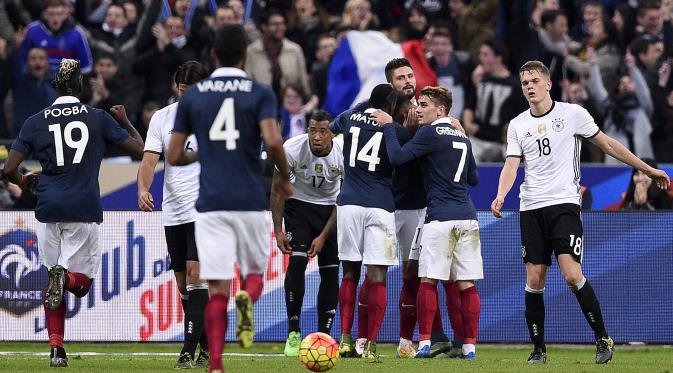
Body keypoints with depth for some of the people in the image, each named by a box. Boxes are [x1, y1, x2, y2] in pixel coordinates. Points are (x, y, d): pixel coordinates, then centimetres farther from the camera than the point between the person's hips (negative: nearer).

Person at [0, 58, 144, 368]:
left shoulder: (36, 122, 5)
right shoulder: (99, 118, 2)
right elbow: (140, 150, 7)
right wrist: (125, 121, 25)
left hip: (49, 209, 1)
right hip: (85, 210, -1)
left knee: (53, 279, 14)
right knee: (82, 282, 8)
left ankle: (56, 348, 3)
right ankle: (66, 278, -29)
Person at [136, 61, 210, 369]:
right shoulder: (162, 118, 6)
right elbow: (149, 159, -1)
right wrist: (143, 189, -20)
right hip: (173, 213, 4)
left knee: (195, 275, -16)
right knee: (183, 285, 8)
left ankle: (189, 351, -20)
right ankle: (207, 346, 20)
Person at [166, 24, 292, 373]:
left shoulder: (192, 95, 7)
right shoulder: (260, 93, 1)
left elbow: (174, 156, 8)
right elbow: (273, 142, -14)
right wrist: (284, 177, 4)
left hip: (211, 203, 1)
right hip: (251, 201, -1)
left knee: (218, 288, 1)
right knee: (255, 274, 16)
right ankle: (247, 299, -21)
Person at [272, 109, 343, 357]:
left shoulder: (343, 155, -22)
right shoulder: (292, 150, -23)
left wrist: (323, 237, -15)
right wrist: (278, 231, -11)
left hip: (330, 209, 1)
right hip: (299, 205, -1)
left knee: (331, 270, -7)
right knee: (297, 261, -19)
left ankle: (324, 335, 0)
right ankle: (293, 333, -14)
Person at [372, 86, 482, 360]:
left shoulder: (431, 133, -5)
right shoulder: (462, 138, 16)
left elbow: (397, 157, -12)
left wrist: (388, 126, 0)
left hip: (440, 217, -6)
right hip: (467, 217, 6)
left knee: (428, 281, -2)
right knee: (467, 284, 4)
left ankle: (424, 343, -8)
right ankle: (470, 345, 2)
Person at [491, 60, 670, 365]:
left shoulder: (572, 113, 2)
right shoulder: (517, 125, 10)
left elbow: (608, 145, 8)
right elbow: (511, 165, 3)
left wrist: (648, 169, 8)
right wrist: (501, 195, -17)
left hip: (564, 204, -3)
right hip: (531, 208, 3)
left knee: (572, 274, -17)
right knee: (534, 280, 0)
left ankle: (602, 338, -3)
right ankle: (538, 349, 9)